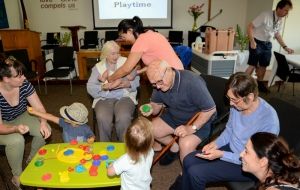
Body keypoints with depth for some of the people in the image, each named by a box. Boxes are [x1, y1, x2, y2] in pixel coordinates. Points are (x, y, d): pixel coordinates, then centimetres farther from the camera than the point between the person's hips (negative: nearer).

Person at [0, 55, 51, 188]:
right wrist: (15, 129, -48)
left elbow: (39, 108, -17)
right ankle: (17, 177, -5)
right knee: (16, 140, -32)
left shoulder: (24, 84, -21)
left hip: (20, 117, 4)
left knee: (44, 130, -19)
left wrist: (43, 122, -36)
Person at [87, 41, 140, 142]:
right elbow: (90, 87, 1)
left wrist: (128, 84, -18)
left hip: (125, 96, 0)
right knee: (102, 118, -30)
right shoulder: (98, 67, 10)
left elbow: (136, 80, 4)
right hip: (104, 98, 1)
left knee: (124, 118, -32)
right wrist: (103, 87, -19)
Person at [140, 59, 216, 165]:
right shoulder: (159, 84, -12)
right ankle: (174, 148, 19)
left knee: (186, 145, -30)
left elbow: (210, 109, -27)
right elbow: (156, 104, 0)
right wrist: (151, 108, -23)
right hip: (174, 116, 7)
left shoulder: (192, 82, -33)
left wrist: (192, 128, -31)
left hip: (199, 120, -6)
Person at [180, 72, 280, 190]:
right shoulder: (237, 104, -11)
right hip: (230, 149, 7)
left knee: (195, 173, -15)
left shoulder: (269, 120, -30)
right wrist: (216, 143, -10)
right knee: (188, 160, -2)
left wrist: (222, 155, -26)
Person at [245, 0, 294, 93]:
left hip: (267, 44, 7)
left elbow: (277, 35, 15)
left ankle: (259, 84, 26)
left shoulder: (280, 21, 3)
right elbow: (250, 27, -19)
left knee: (263, 65, 11)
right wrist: (252, 42, -25)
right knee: (253, 65, -7)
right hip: (257, 43, -7)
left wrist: (285, 47, 9)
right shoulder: (265, 15, -20)